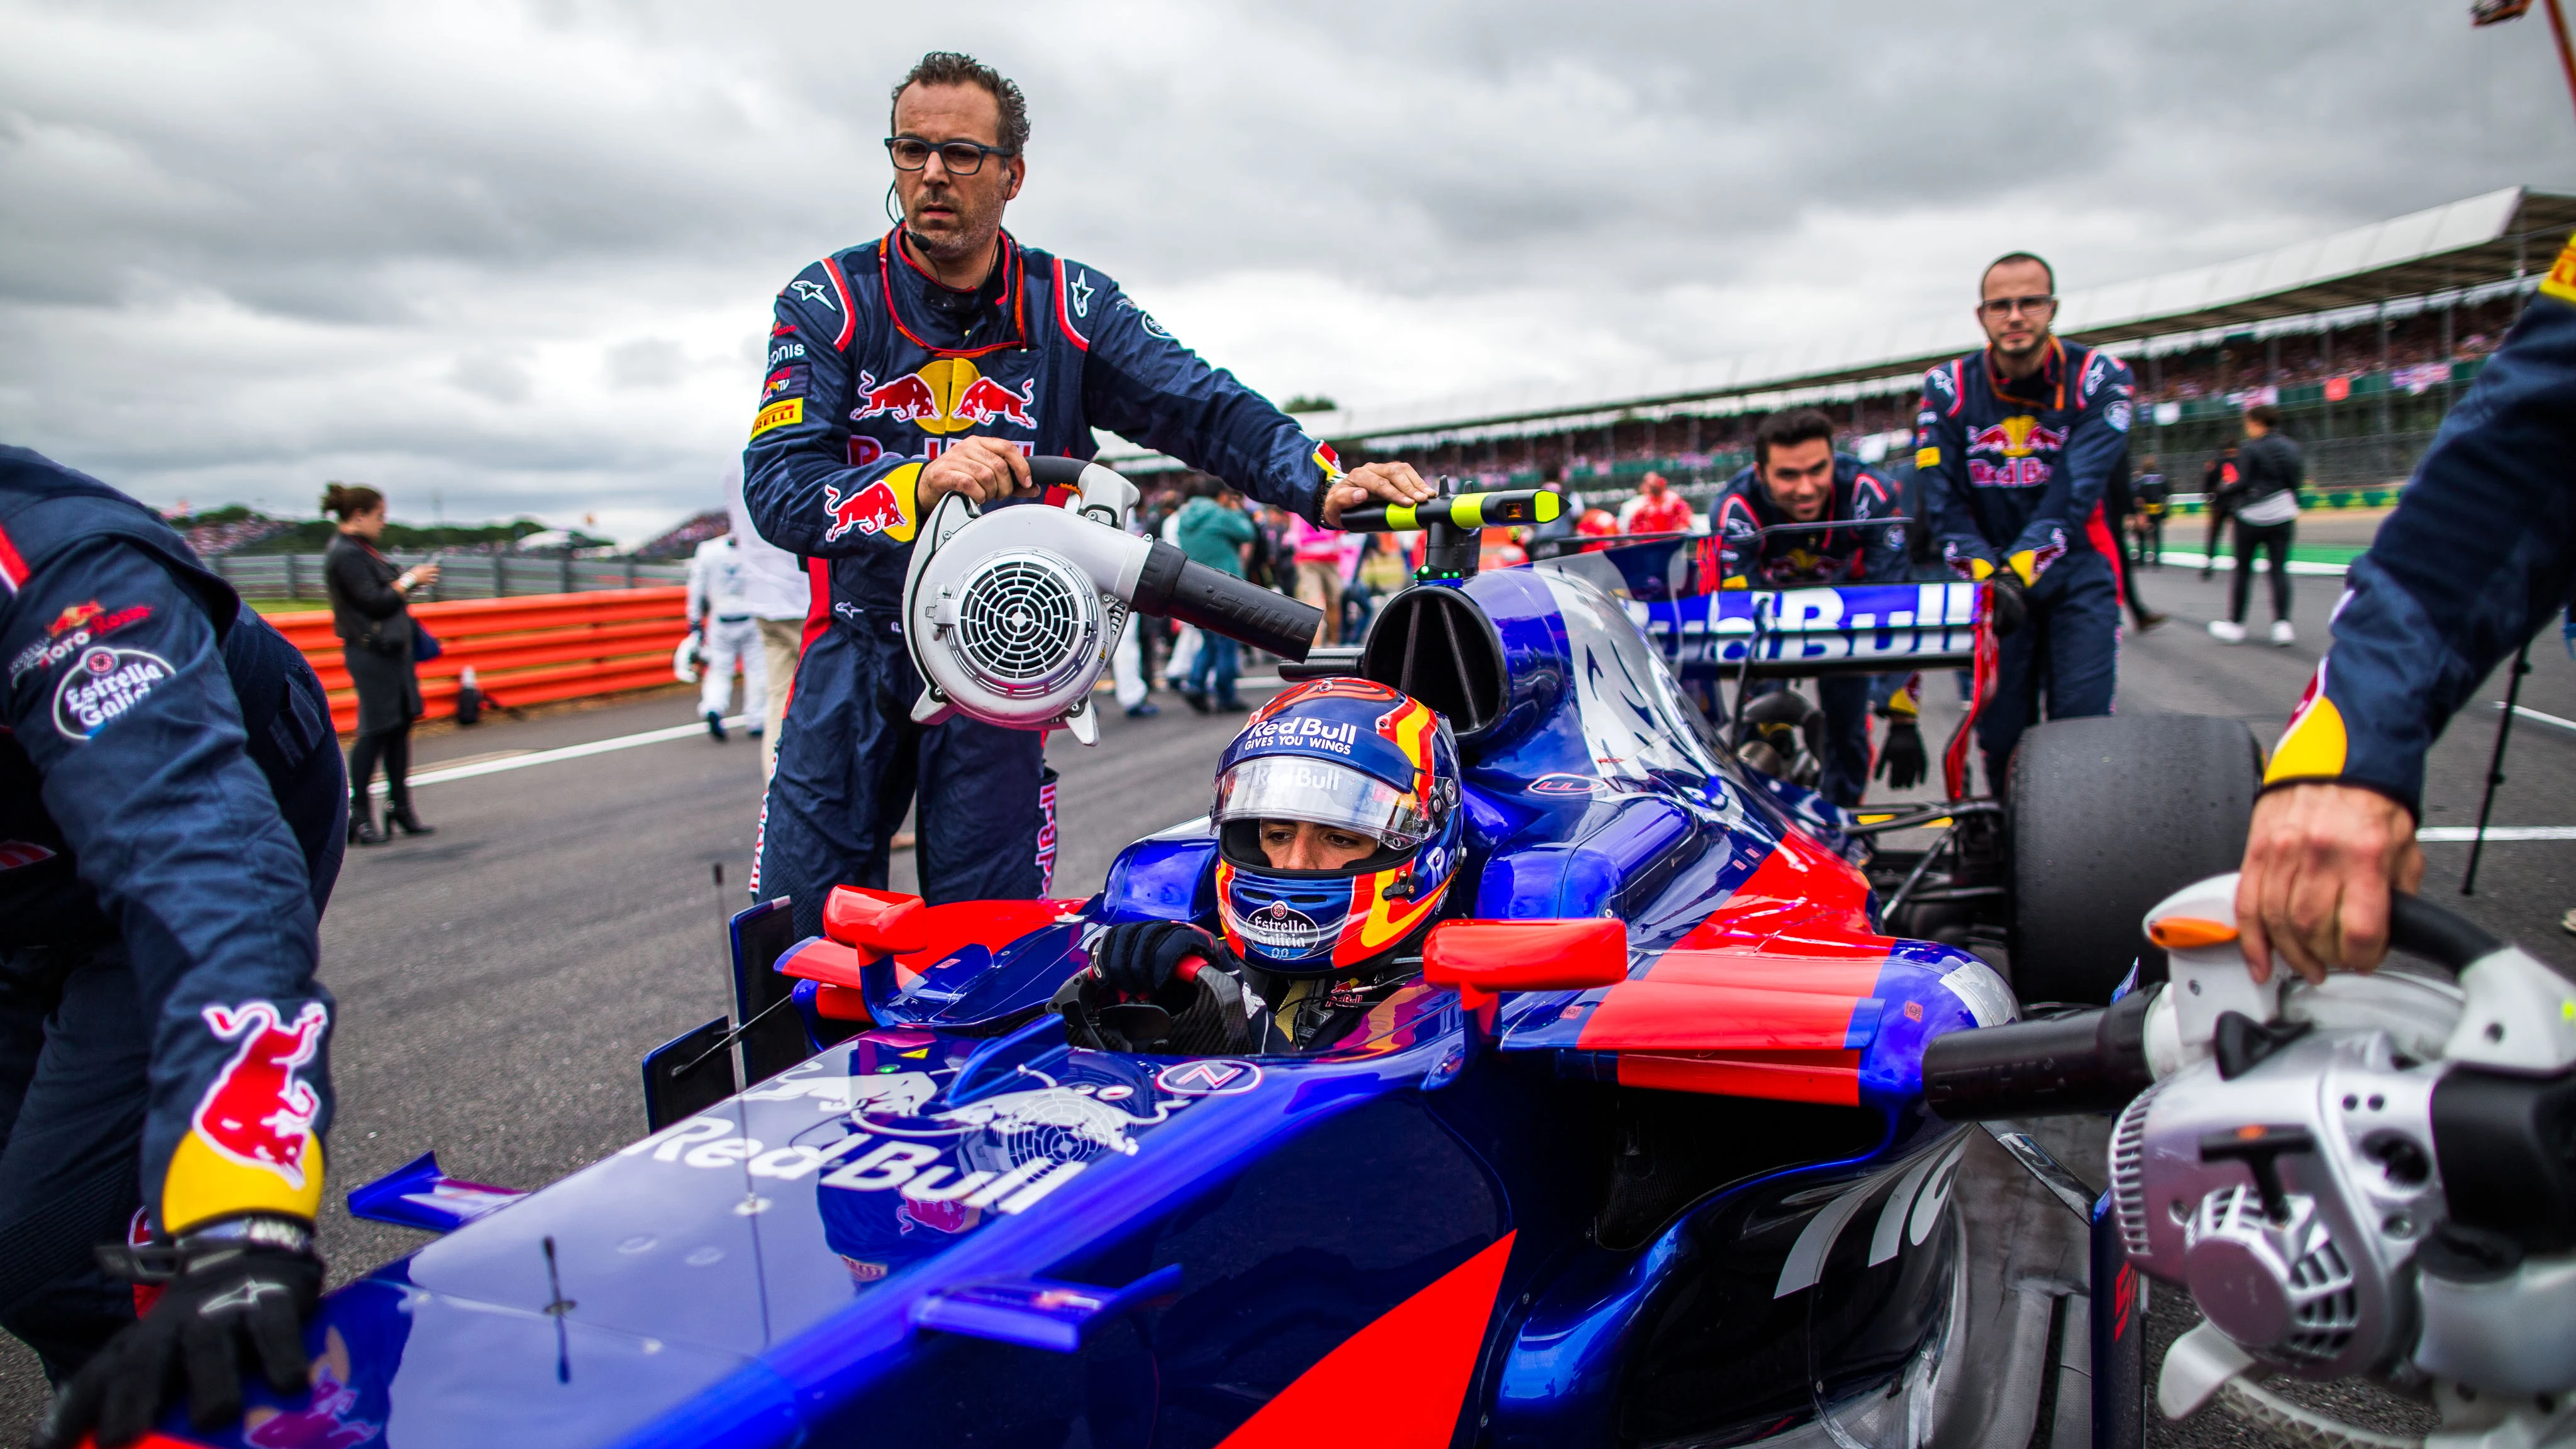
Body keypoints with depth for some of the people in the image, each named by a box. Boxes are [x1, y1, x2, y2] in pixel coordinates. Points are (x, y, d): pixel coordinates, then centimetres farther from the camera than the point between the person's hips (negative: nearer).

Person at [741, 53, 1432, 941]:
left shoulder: (1071, 308, 4)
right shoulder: (826, 304, -1)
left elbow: (1207, 408, -5)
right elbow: (775, 487, -13)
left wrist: (1322, 482, -25)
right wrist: (921, 483, -33)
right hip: (858, 645, 0)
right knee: (797, 919, -2)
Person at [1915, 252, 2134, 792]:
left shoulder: (2099, 377, -7)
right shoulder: (1948, 387, -2)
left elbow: (2076, 492, -18)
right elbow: (1942, 499, -9)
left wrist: (2018, 570, -31)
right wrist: (1985, 574, -24)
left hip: (2075, 573, -1)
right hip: (1990, 582, 1)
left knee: (2082, 724, -11)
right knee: (1999, 728, -1)